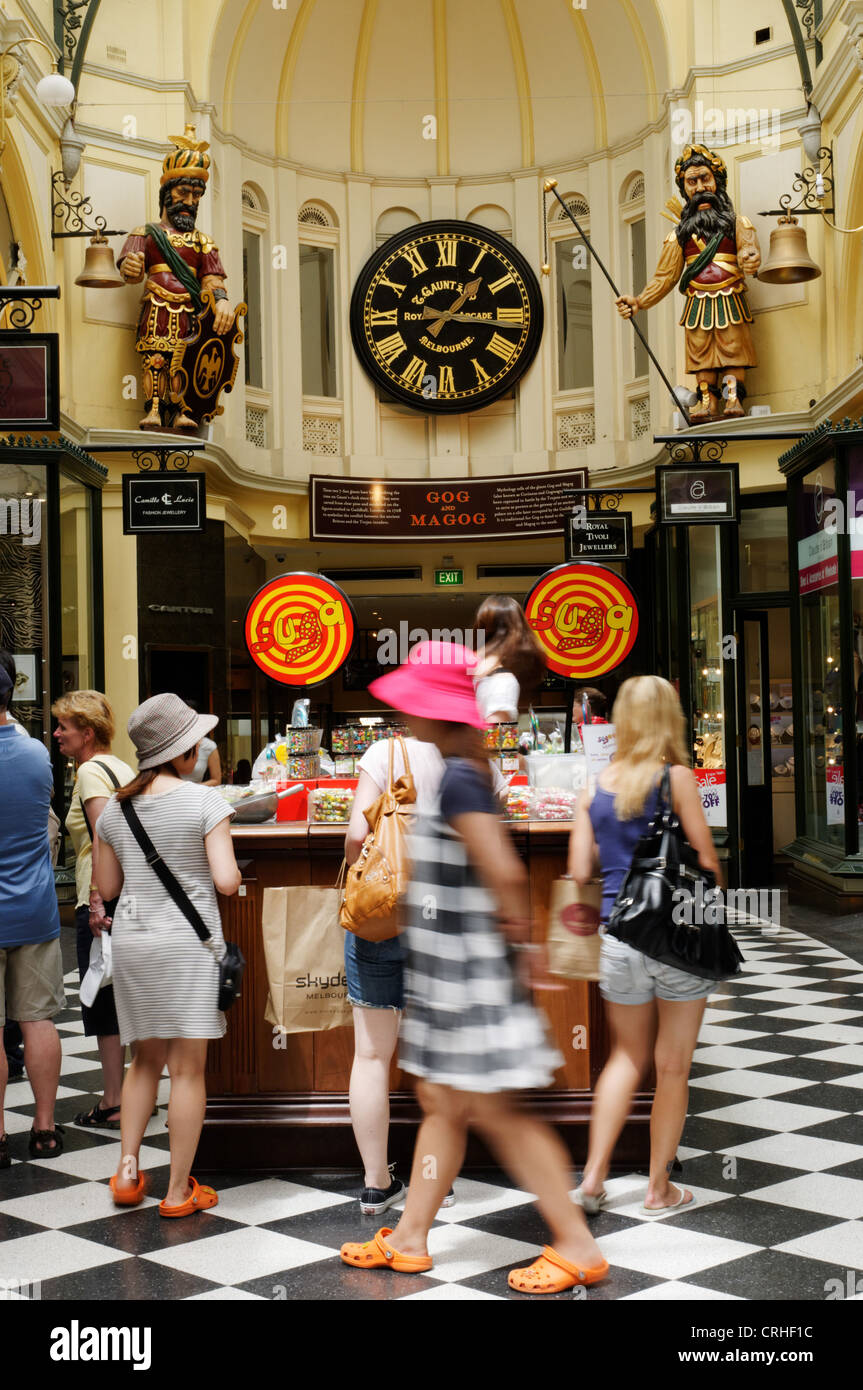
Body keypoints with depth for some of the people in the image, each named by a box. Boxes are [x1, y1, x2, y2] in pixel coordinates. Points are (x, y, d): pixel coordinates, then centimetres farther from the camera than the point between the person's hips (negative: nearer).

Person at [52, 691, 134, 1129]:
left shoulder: (90, 771, -10)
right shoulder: (123, 768, 15)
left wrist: (96, 900, -24)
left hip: (103, 902, -8)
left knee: (104, 1004, -2)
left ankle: (112, 1105, 3)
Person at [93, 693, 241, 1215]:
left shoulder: (115, 808, 6)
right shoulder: (205, 802, -9)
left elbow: (107, 885, 12)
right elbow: (227, 881, -14)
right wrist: (231, 866, 7)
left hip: (131, 938, 5)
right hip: (187, 942, -5)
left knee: (146, 1058, 19)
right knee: (188, 1068, 1)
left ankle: (128, 1168, 14)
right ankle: (179, 1191, 7)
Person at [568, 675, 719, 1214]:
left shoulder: (595, 788, 2)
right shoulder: (677, 778, -8)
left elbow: (579, 872, 1)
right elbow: (707, 861, -9)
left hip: (617, 937, 4)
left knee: (628, 1056, 20)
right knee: (673, 1066, 10)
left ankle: (594, 1174, 12)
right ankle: (659, 1187, 20)